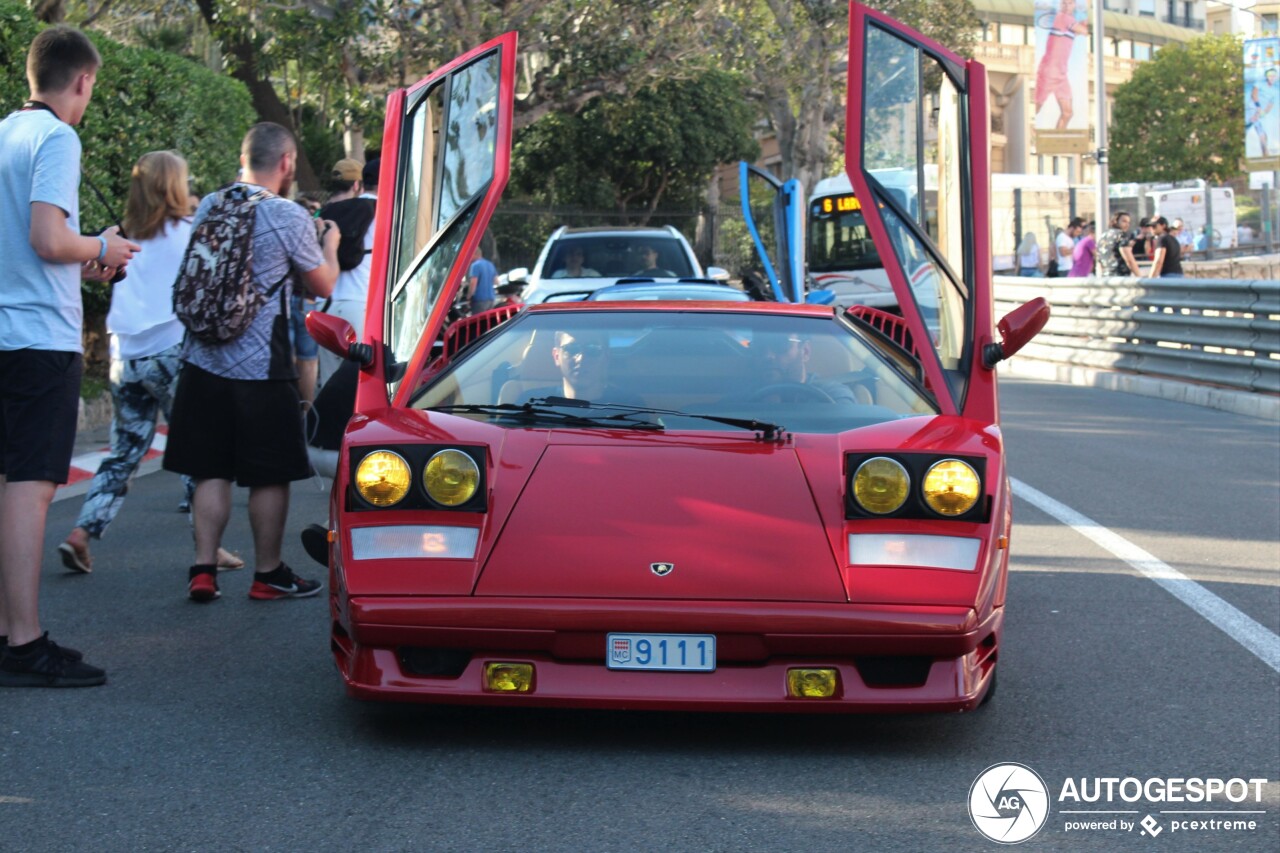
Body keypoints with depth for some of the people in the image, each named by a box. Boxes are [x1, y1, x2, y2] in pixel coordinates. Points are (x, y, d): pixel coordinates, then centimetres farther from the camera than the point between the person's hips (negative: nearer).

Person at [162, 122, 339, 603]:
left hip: (204, 361, 5)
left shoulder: (208, 207, 5)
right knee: (270, 476, 6)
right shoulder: (290, 219, -11)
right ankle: (269, 575, 14)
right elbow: (323, 286, 1)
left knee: (211, 471, 10)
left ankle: (203, 570, 7)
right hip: (261, 366, -5)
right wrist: (329, 244, 21)